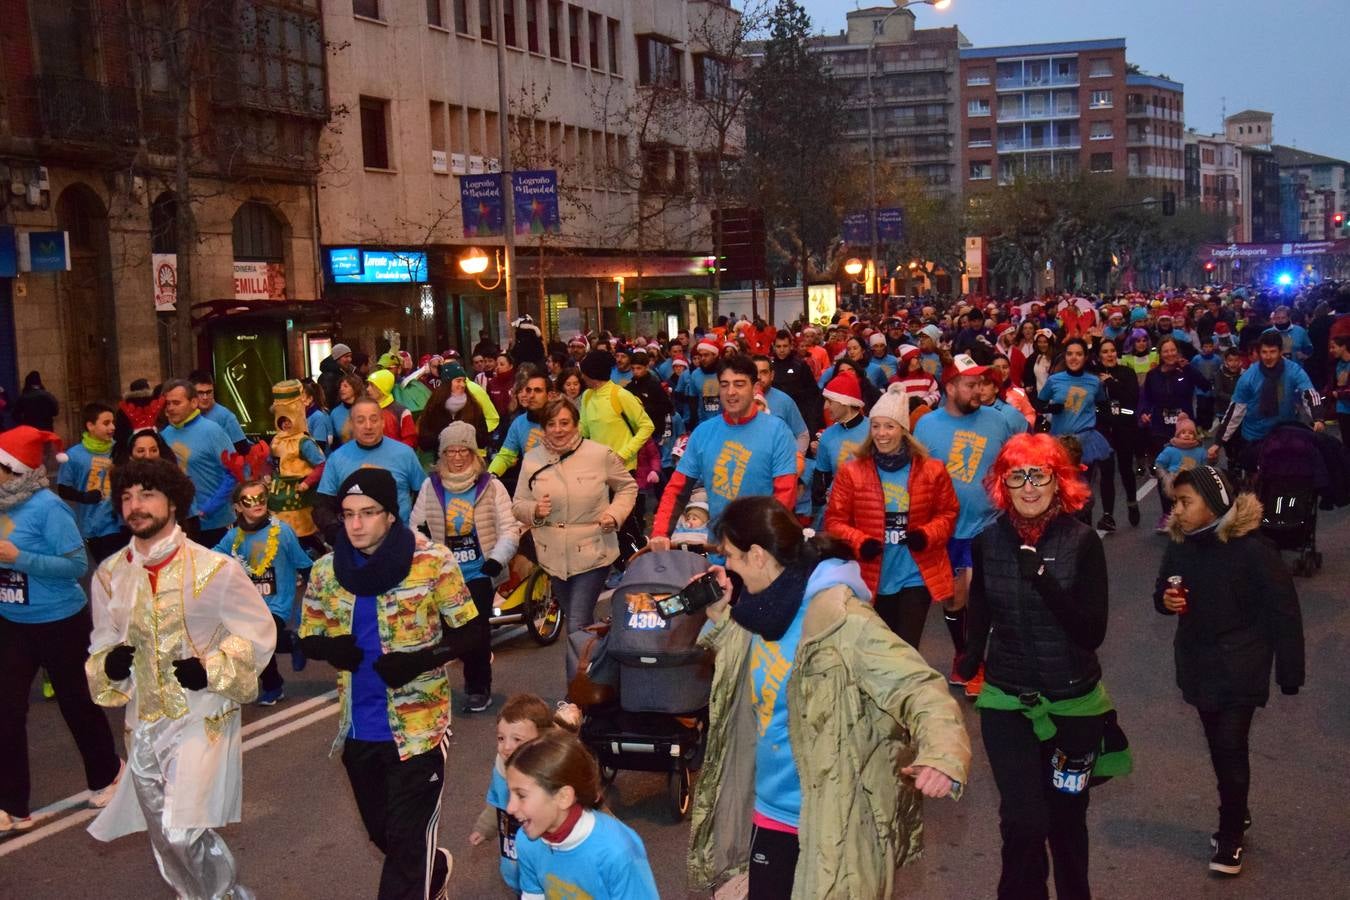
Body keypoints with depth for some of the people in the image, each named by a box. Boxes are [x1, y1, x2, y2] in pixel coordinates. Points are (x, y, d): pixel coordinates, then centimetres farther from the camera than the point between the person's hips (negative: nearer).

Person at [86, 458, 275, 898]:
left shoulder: (215, 569, -12)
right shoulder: (110, 575, 1)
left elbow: (258, 632, -4)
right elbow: (102, 642, 14)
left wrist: (212, 670, -18)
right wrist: (108, 664, -9)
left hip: (204, 718, -5)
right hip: (144, 724, 5)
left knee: (182, 831, -17)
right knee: (164, 840, 14)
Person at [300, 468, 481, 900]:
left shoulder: (433, 562, -12)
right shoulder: (326, 570, 0)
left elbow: (467, 634, -6)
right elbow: (308, 639, 10)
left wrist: (419, 660, -23)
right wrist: (331, 648, -14)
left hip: (417, 726, -5)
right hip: (357, 727, 5)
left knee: (408, 841, 1)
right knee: (381, 833, 22)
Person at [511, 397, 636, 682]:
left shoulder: (600, 455, -8)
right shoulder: (532, 460, 1)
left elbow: (628, 487, 6)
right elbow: (518, 504, 7)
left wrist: (615, 513, -11)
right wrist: (534, 510, -15)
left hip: (593, 554, -4)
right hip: (554, 557, 4)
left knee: (578, 626, -12)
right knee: (581, 624, 20)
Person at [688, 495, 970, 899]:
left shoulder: (840, 621, -24)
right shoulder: (765, 609, 3)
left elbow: (918, 686, -30)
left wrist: (943, 756, -49)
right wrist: (718, 615, 4)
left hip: (827, 826, -8)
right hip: (768, 811, 8)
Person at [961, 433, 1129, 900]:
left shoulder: (1082, 541, -10)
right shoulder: (988, 542, -3)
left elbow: (1093, 631, -16)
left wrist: (1044, 578, -28)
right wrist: (970, 661, -6)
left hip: (1073, 702, -1)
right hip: (1006, 702, 1)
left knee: (1066, 819, 15)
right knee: (1024, 823, -11)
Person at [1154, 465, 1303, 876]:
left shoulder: (1251, 549, -19)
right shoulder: (1180, 545, -2)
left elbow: (1283, 610, -13)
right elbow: (1163, 593, 13)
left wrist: (1290, 671, -11)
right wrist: (1166, 600, -12)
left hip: (1241, 665, -5)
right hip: (1198, 663, 6)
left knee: (1230, 745, -8)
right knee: (1217, 744, 15)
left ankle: (1230, 834, 8)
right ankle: (1237, 815, 34)